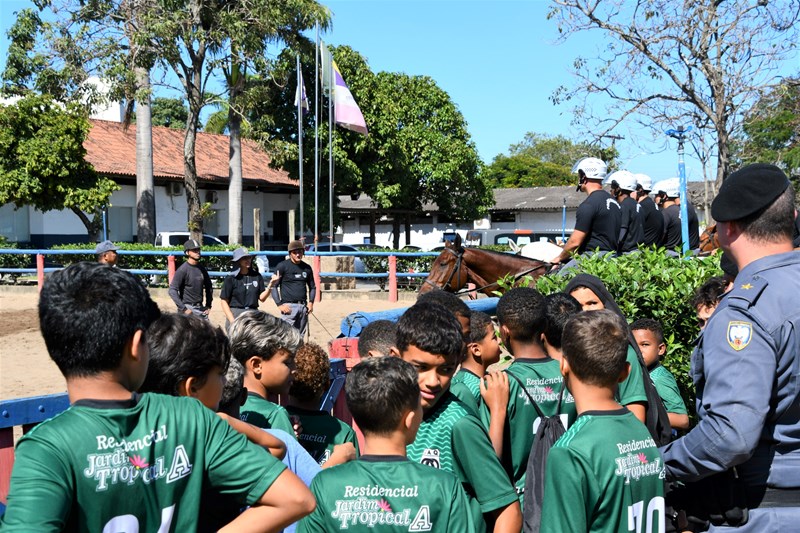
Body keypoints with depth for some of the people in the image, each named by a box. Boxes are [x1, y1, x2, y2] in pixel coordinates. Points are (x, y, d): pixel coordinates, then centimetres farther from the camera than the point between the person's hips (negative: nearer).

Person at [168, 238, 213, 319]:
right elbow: (172, 291, -16)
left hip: (201, 308, 6)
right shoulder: (182, 270, -10)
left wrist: (208, 305, 14)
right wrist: (183, 309, -18)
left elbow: (209, 287, 23)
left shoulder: (202, 269, 10)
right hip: (188, 308, -6)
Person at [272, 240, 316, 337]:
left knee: (300, 336, 8)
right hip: (289, 306, -5)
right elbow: (274, 286, -3)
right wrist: (279, 304, -13)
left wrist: (311, 302, 5)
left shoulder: (307, 267, 12)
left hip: (303, 306, 5)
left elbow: (312, 287, 21)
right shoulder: (282, 266, -2)